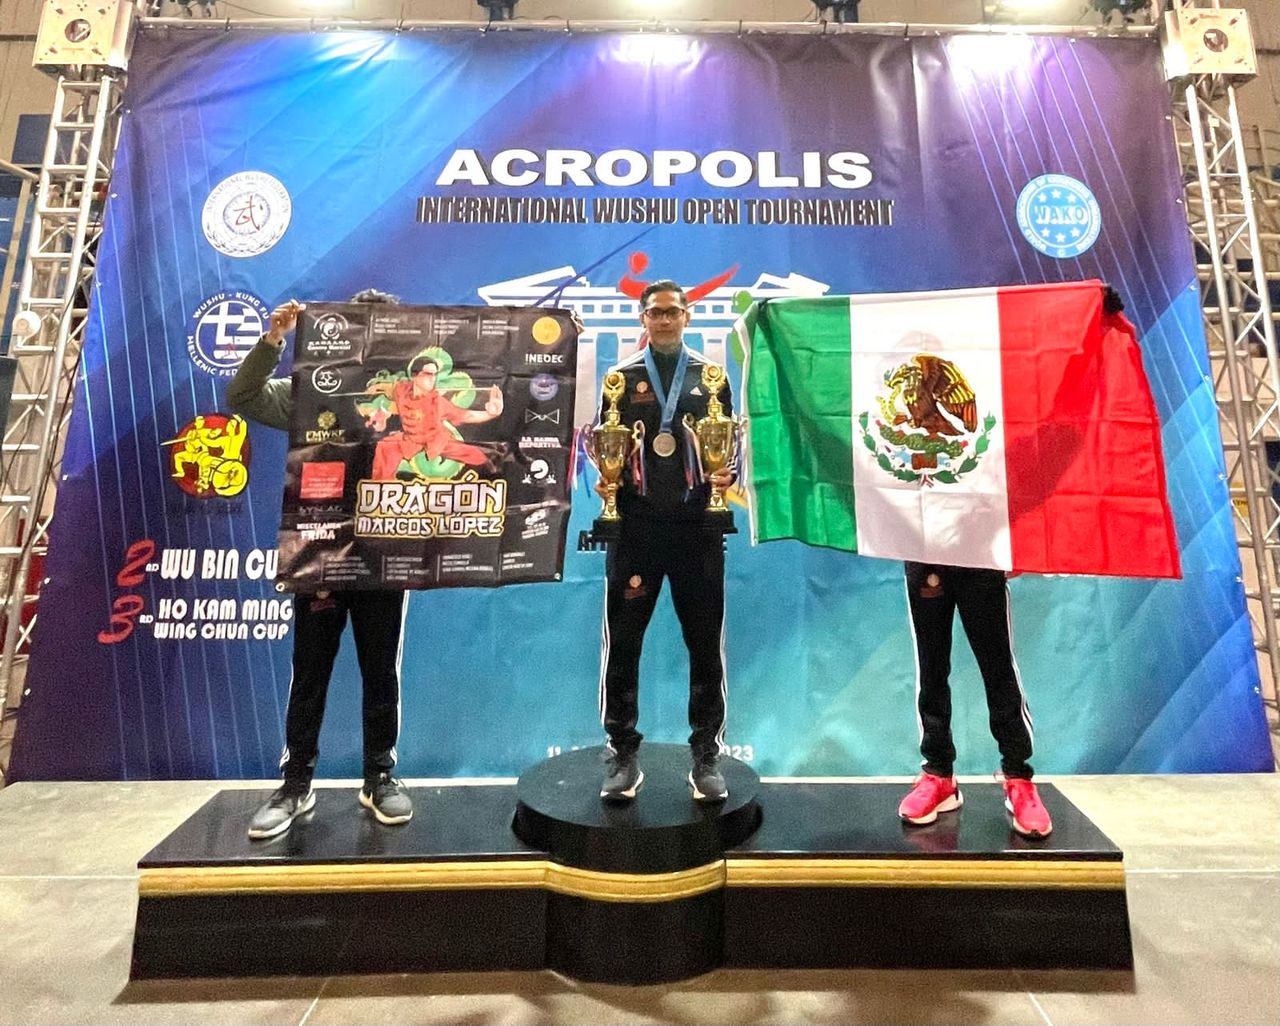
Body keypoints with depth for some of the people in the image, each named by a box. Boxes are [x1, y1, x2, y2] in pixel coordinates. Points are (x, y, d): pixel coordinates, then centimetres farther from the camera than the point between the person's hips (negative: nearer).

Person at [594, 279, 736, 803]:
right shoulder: (622, 377, 11)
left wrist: (727, 474, -7)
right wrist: (604, 478, -8)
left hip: (697, 523, 1)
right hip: (636, 523, 0)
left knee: (705, 642, 5)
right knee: (622, 641, 2)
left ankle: (707, 756, 20)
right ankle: (623, 755, 17)